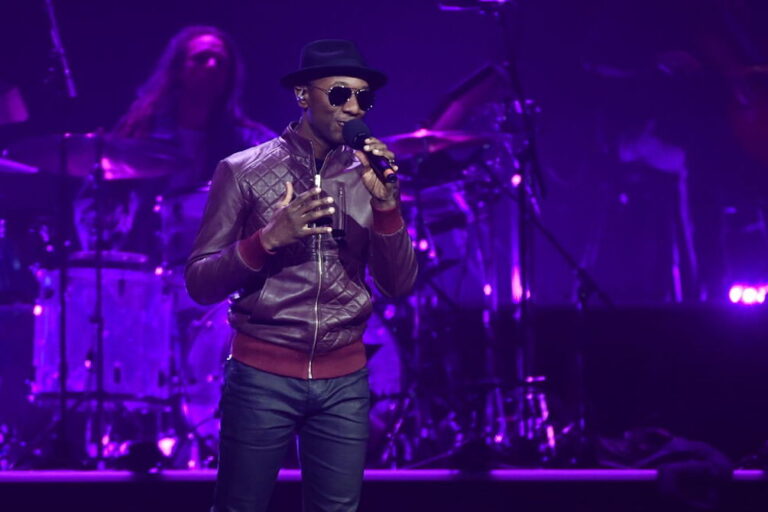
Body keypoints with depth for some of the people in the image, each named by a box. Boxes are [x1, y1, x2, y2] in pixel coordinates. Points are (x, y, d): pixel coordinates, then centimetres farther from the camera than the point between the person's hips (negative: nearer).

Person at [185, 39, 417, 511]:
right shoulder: (244, 171, -2)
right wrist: (268, 238, -19)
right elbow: (200, 284, -4)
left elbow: (399, 286, 2)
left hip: (344, 382, 3)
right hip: (263, 375, -2)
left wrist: (385, 203, -12)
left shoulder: (367, 176, 6)